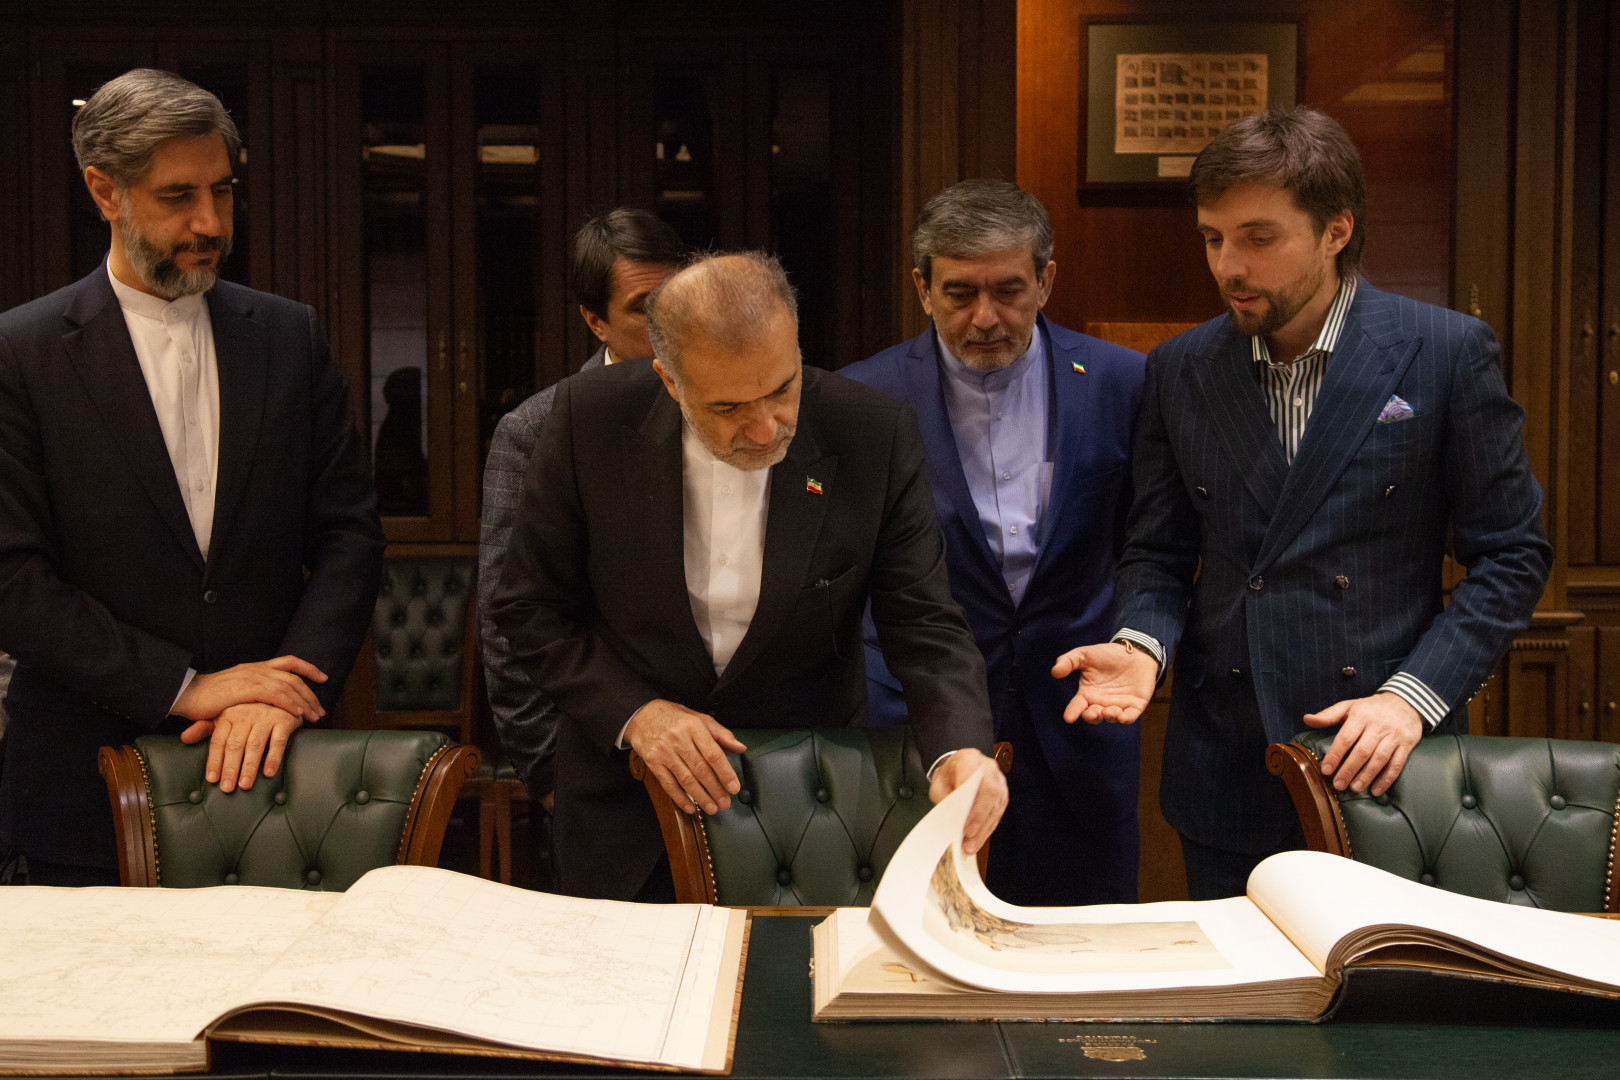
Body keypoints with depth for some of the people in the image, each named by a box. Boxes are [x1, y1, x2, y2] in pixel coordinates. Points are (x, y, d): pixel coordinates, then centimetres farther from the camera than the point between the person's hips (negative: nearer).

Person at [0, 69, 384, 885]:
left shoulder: (289, 337, 7)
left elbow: (349, 534, 4)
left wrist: (285, 692, -10)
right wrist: (182, 687, -13)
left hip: (269, 758, 2)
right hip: (89, 781, -2)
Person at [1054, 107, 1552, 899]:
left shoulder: (1448, 353, -5)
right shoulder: (1179, 370, 4)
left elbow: (1511, 554, -3)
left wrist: (1413, 694, -13)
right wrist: (1141, 644, -10)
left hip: (1387, 772, -2)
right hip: (1224, 771, 3)